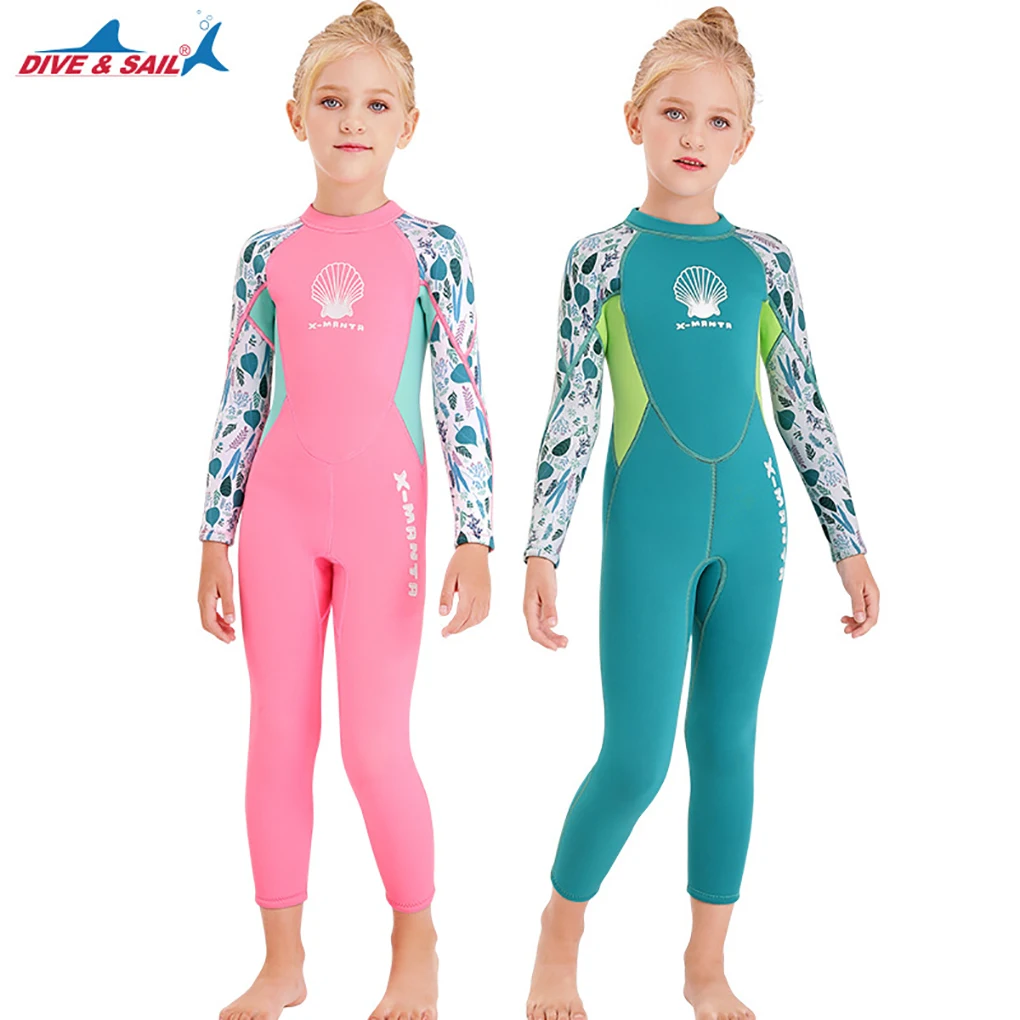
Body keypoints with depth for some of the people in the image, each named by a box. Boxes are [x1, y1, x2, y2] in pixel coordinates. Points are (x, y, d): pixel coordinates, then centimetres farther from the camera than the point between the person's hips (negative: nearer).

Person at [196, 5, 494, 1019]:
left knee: (375, 744, -3)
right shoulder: (267, 253, 7)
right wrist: (216, 536, 8)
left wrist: (475, 540, -7)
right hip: (279, 507, 3)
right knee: (276, 736, 7)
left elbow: (461, 399, -2)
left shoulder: (430, 249, 0)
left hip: (383, 504, -3)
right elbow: (239, 400, 9)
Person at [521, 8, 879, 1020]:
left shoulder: (763, 261, 6)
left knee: (727, 744, 10)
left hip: (750, 526, 3)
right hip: (646, 529, -3)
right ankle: (560, 931, 23)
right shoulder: (602, 256, -1)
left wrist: (849, 545, 8)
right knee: (637, 756, -4)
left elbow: (803, 408, 9)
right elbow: (570, 412, -2)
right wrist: (542, 552, -6)